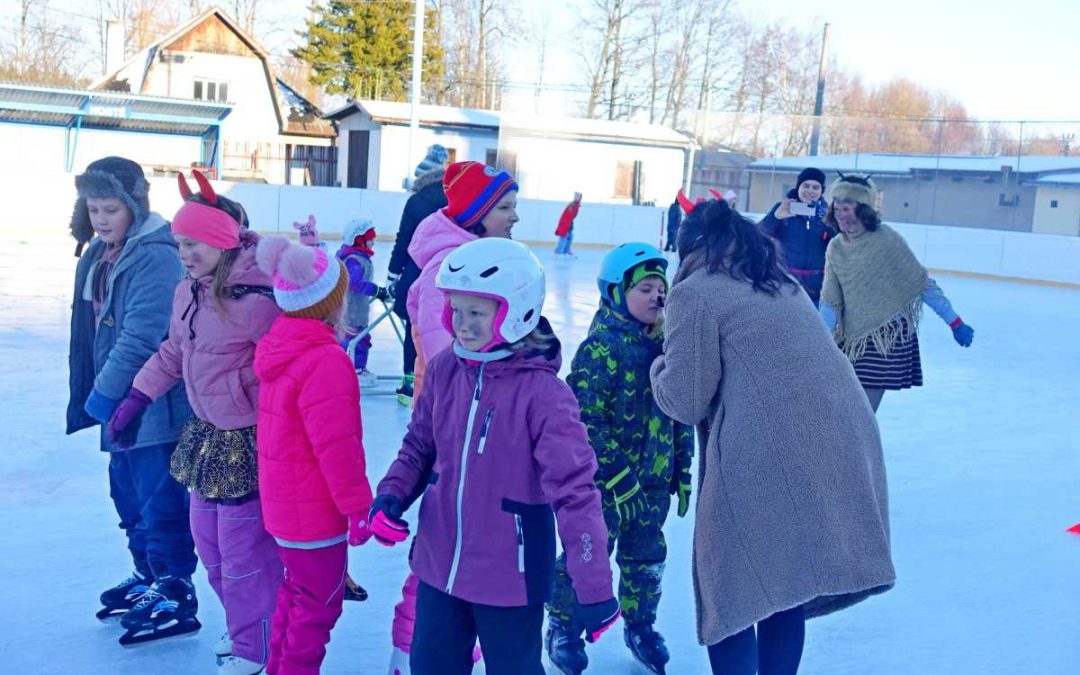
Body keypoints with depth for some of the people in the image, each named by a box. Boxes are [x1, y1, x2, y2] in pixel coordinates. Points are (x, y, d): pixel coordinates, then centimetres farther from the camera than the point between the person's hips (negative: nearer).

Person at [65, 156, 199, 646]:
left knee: (161, 503, -1)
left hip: (155, 405, -9)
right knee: (128, 495, 20)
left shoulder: (156, 256, -19)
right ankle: (148, 574, 36)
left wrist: (104, 390, -20)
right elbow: (91, 329, 16)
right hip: (119, 402, 9)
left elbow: (141, 335, -25)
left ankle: (175, 596, 10)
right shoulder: (98, 254, 10)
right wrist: (93, 393, 15)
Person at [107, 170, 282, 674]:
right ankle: (241, 628, 42)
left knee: (243, 551, 4)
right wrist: (137, 399, 14)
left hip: (248, 440, -9)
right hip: (206, 432, 9)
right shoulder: (188, 291, 2)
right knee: (208, 541, 21)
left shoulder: (254, 298, -25)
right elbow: (174, 352, 16)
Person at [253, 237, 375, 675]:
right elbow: (337, 446, -26)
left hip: (283, 503, 9)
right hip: (316, 510, -9)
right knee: (319, 603, 6)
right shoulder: (326, 361, -26)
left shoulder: (278, 347, 4)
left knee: (296, 593, 25)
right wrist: (358, 504, -17)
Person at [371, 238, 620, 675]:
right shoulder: (444, 370, -4)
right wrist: (391, 496, -8)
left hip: (510, 577, -5)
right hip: (439, 564, 5)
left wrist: (594, 590, -21)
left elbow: (574, 491, -21)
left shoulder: (542, 392, -21)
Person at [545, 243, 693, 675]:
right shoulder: (601, 348, -18)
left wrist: (682, 472, 11)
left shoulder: (667, 345, 3)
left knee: (647, 556, 16)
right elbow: (586, 422, -21)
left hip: (653, 481, 6)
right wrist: (619, 479, -20)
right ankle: (563, 627, 26)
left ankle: (640, 624, 38)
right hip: (603, 481, -6)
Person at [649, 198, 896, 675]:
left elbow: (685, 402, -3)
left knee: (733, 590, 8)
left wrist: (659, 366, 18)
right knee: (785, 581, 21)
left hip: (769, 455, -8)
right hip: (843, 440, 8)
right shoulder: (780, 282, 22)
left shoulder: (696, 293, -1)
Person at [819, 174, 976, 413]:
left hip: (888, 338, -5)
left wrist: (955, 322, -8)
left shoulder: (886, 239, -15)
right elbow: (830, 301, 1)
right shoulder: (836, 248, 1)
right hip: (852, 339, 5)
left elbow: (923, 285, -10)